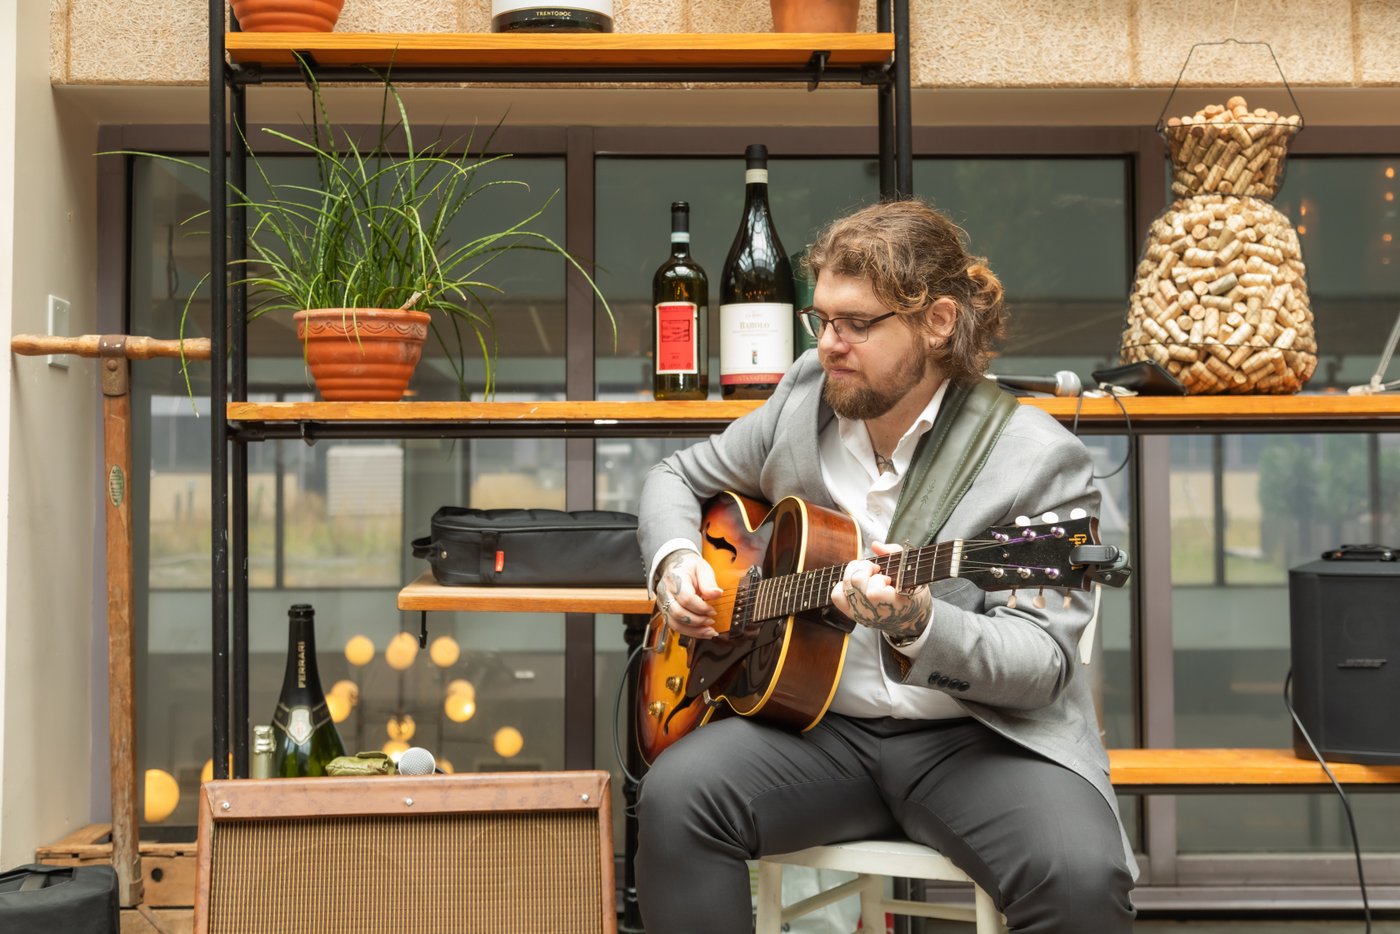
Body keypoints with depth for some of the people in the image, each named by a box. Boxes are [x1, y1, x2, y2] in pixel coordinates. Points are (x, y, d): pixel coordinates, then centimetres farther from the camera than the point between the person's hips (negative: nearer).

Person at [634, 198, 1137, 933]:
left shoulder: (1037, 459, -8)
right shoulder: (805, 395, 7)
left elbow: (1045, 661, -13)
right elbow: (679, 478, 23)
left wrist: (918, 628, -32)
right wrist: (674, 561, 0)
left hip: (980, 735, -3)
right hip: (816, 719, 4)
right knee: (674, 797, -26)